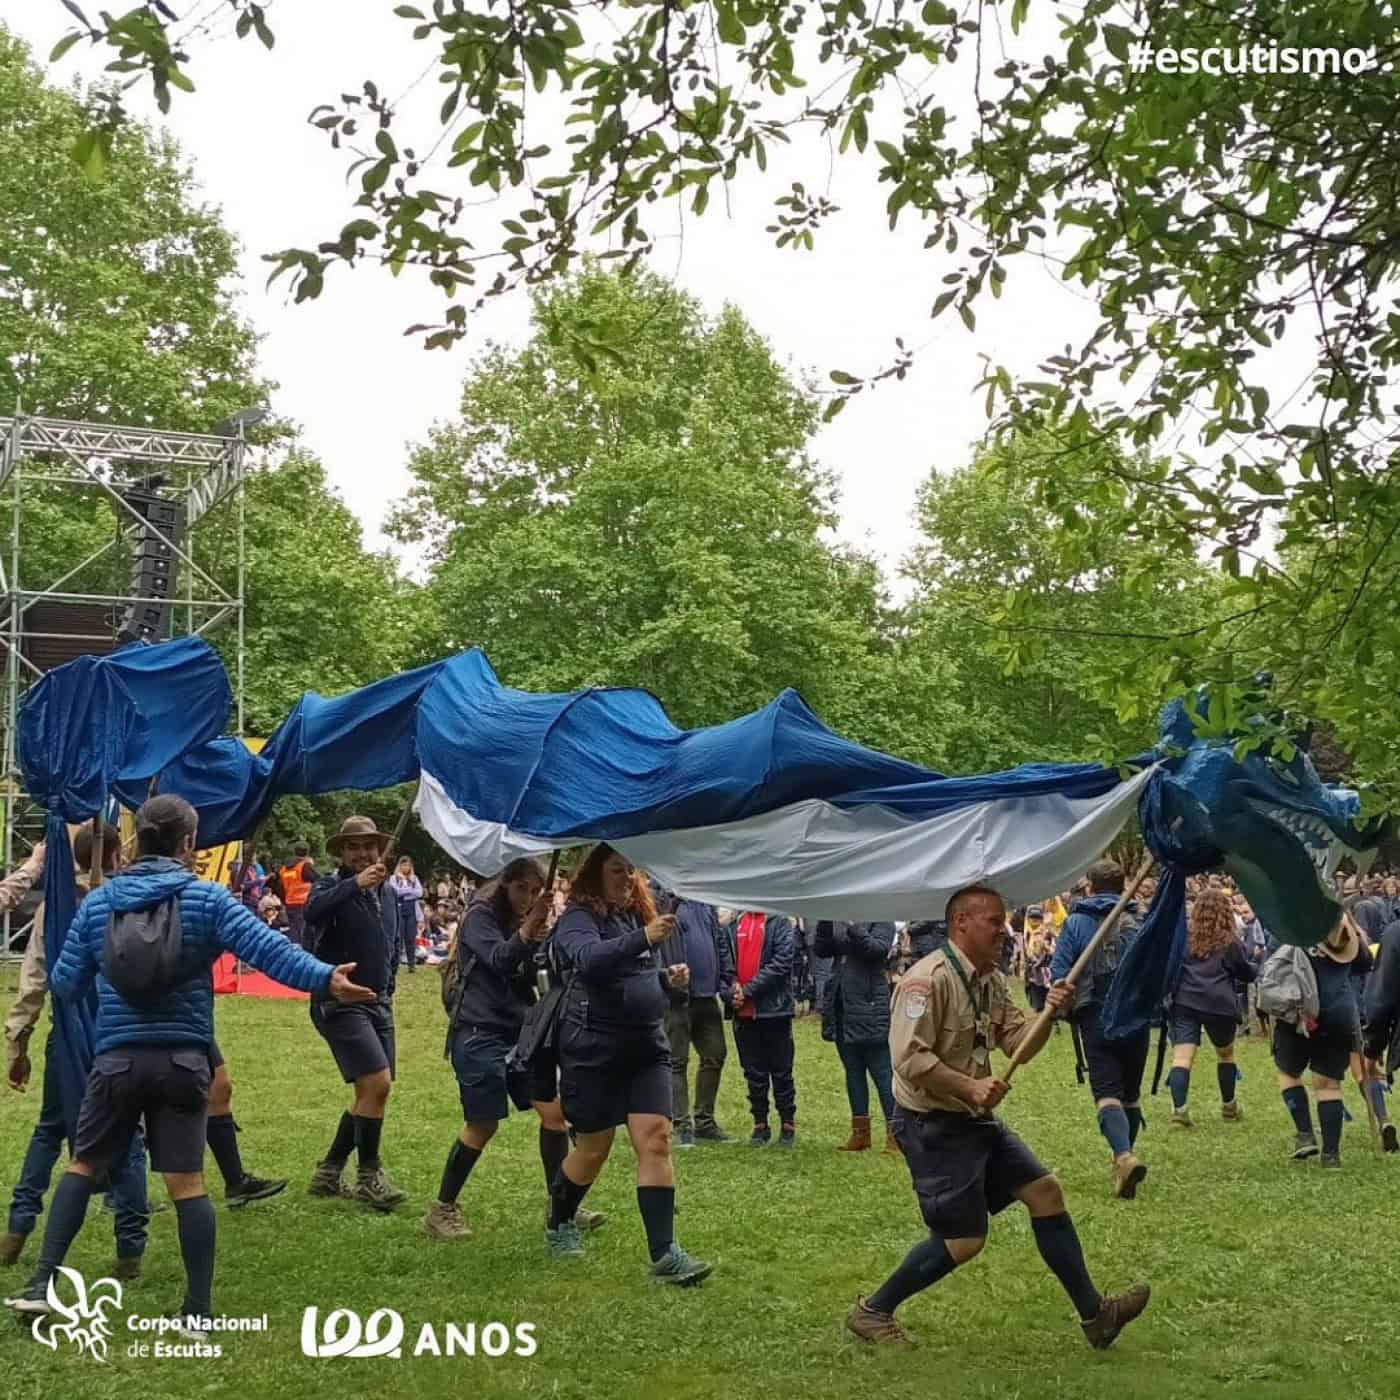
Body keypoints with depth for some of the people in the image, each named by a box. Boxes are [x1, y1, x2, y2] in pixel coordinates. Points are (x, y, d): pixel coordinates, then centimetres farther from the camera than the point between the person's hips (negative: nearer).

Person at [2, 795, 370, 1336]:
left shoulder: (98, 902, 6)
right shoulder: (207, 898, -3)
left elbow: (65, 983, 10)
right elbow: (266, 948, -16)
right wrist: (325, 978, -20)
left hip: (117, 1058, 2)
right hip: (182, 1059, -1)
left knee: (83, 1167, 17)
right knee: (187, 1182, 3)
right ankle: (198, 1312, 5)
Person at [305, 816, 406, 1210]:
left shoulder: (388, 895, 13)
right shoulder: (331, 885, -8)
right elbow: (312, 912, -33)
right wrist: (356, 884, -42)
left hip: (377, 1004, 8)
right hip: (339, 1003, -8)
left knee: (370, 1094, 10)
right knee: (377, 1084, -17)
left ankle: (328, 1173, 23)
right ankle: (368, 1176, -2)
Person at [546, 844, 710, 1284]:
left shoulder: (638, 914, 12)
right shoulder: (579, 917, -9)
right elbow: (590, 959, -31)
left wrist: (669, 979, 3)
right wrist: (642, 939, -44)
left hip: (647, 1048, 6)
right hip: (593, 1050, -5)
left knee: (656, 1141, -7)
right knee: (594, 1148, 7)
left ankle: (664, 1253, -9)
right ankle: (558, 1225, 34)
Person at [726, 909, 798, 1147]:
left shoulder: (779, 922, -4)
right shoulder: (736, 924, 8)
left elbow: (781, 962, -13)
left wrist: (749, 990, -15)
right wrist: (730, 991, -11)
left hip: (774, 1009, -4)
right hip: (743, 1012, 4)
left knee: (781, 1071, 4)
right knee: (754, 1072, 10)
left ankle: (788, 1125, 14)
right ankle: (760, 1125, 20)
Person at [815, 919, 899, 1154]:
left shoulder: (881, 921, -4)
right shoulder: (838, 921, 11)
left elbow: (878, 949, -20)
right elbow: (821, 950, 4)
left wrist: (852, 925, -27)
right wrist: (824, 921, -9)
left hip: (869, 1009, -6)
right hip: (842, 1007, 6)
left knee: (882, 1073, -4)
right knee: (853, 1072, 13)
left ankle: (895, 1135, 1)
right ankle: (860, 1133, 22)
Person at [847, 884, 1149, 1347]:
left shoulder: (992, 981, 10)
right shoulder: (930, 978, -20)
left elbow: (1020, 1044, 7)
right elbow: (909, 1058, -26)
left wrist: (1049, 1012, -10)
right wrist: (970, 1086, -30)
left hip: (976, 1120, 9)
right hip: (931, 1125, -9)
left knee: (1045, 1192, 6)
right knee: (962, 1240, -5)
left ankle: (1094, 1314, 17)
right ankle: (871, 1312, 12)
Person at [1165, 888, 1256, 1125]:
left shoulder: (1182, 935, 9)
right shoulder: (1229, 941, 4)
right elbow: (1246, 974, 14)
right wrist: (1257, 967, 35)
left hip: (1184, 1001, 1)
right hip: (1218, 1003, -1)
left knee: (1182, 1057, -8)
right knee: (1225, 1053, 21)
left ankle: (1179, 1109, -25)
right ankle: (1229, 1107, 32)